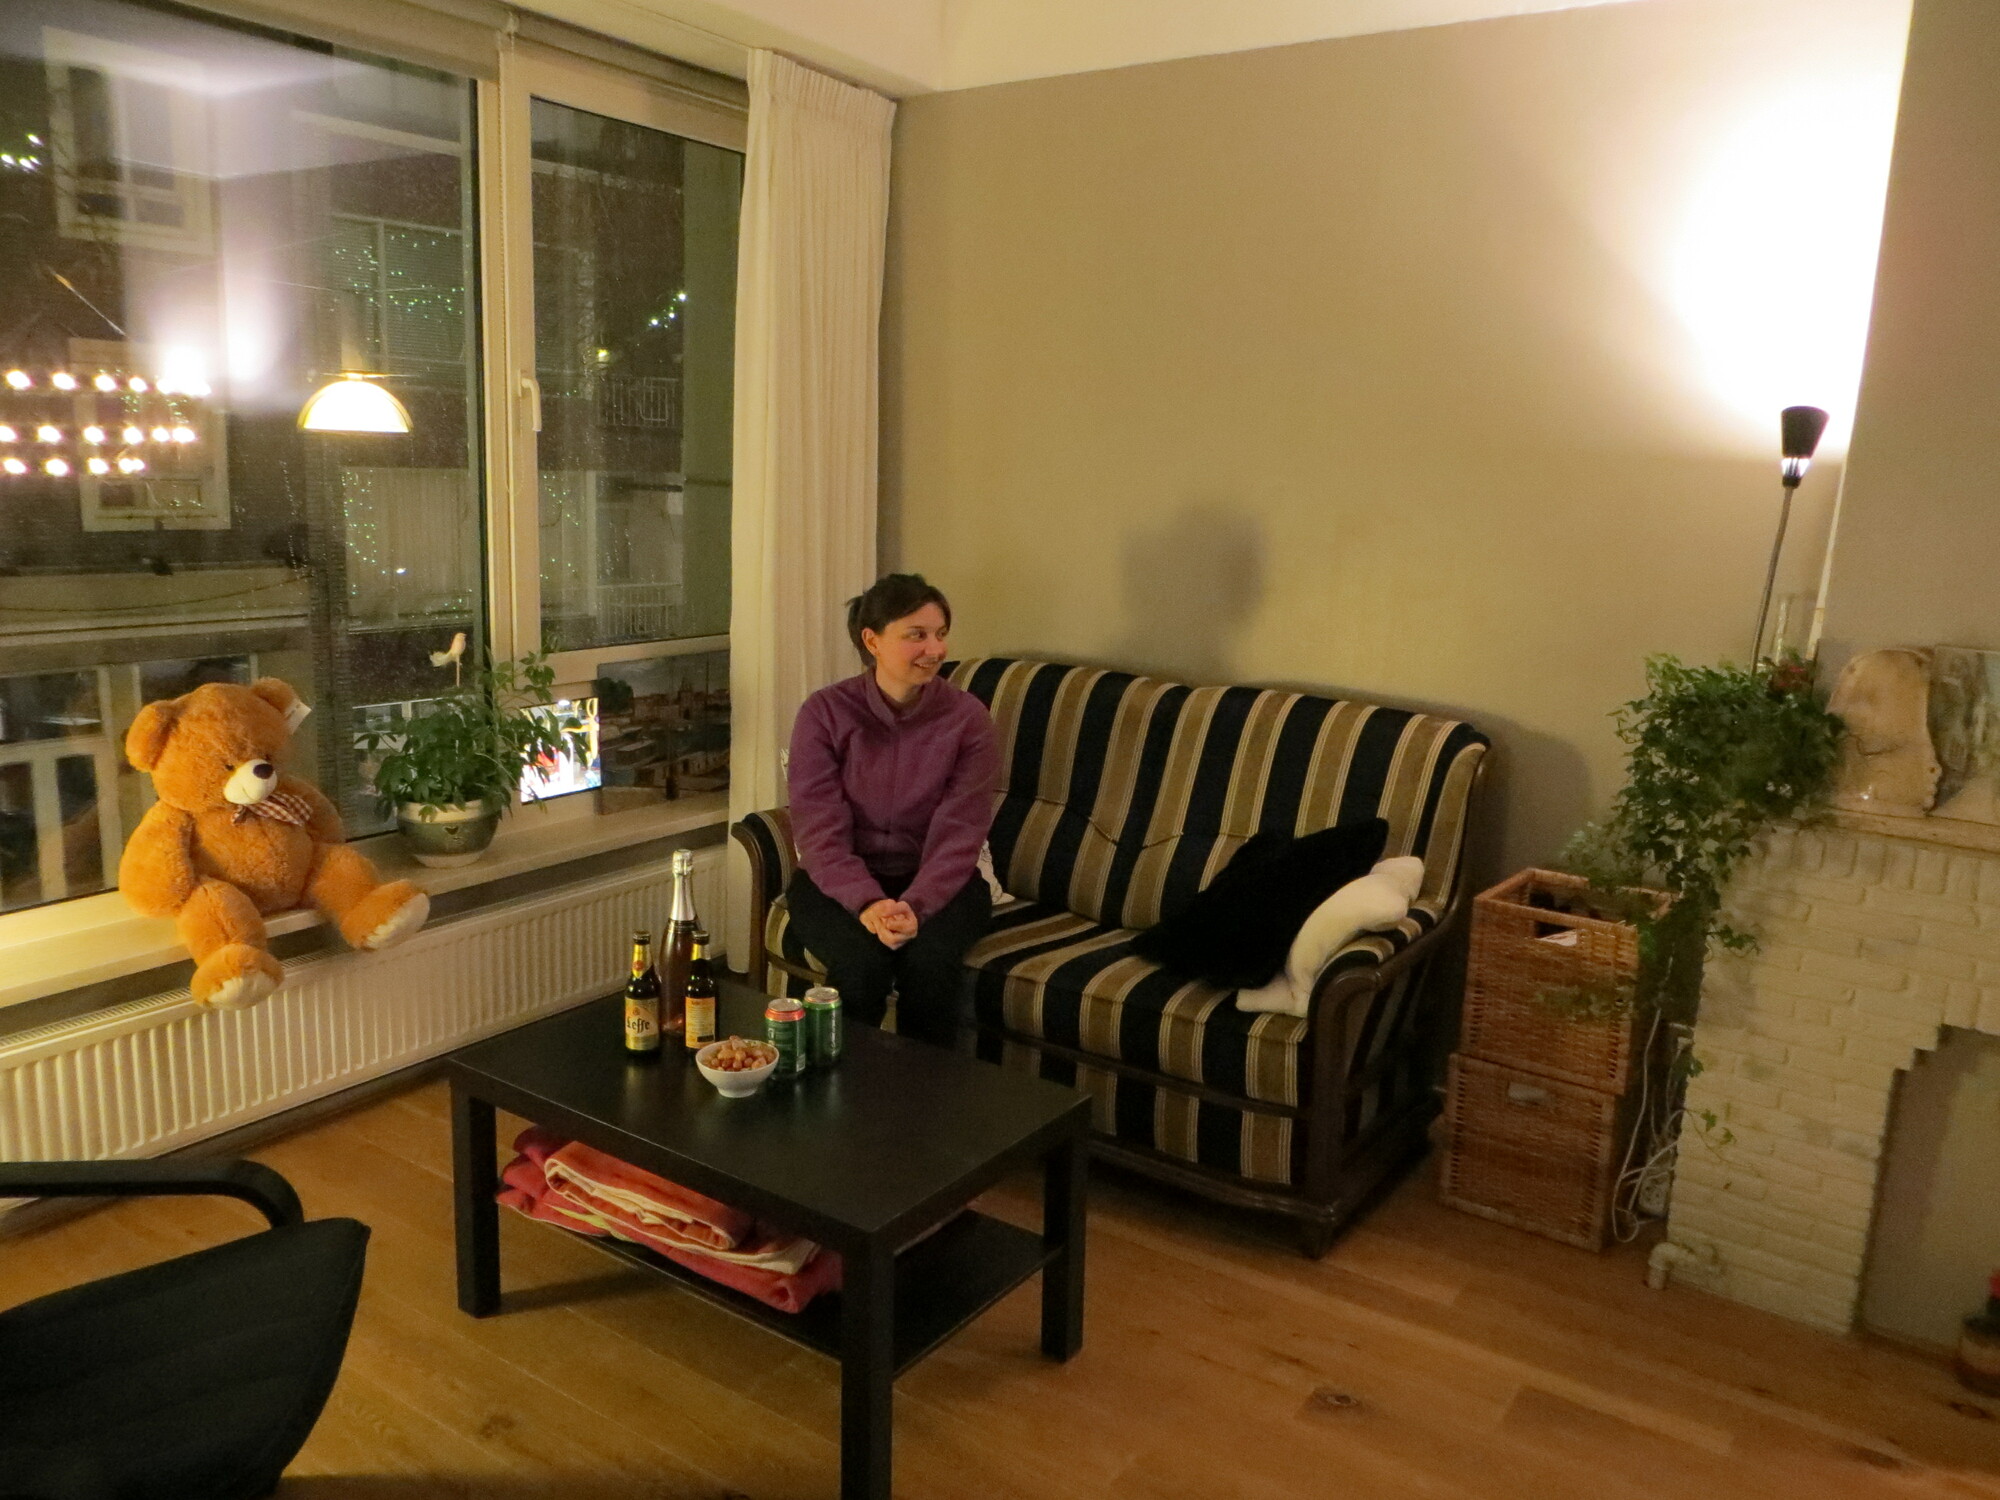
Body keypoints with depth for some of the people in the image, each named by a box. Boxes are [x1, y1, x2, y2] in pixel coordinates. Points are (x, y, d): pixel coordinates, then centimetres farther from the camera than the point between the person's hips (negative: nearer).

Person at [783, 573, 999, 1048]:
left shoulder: (967, 717, -8)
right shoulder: (824, 713, -8)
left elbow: (958, 834, -13)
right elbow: (820, 830, -13)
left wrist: (915, 907, -31)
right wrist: (867, 903, -30)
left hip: (936, 881, 1)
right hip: (839, 880, 0)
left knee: (931, 959, -29)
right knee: (861, 962, -30)